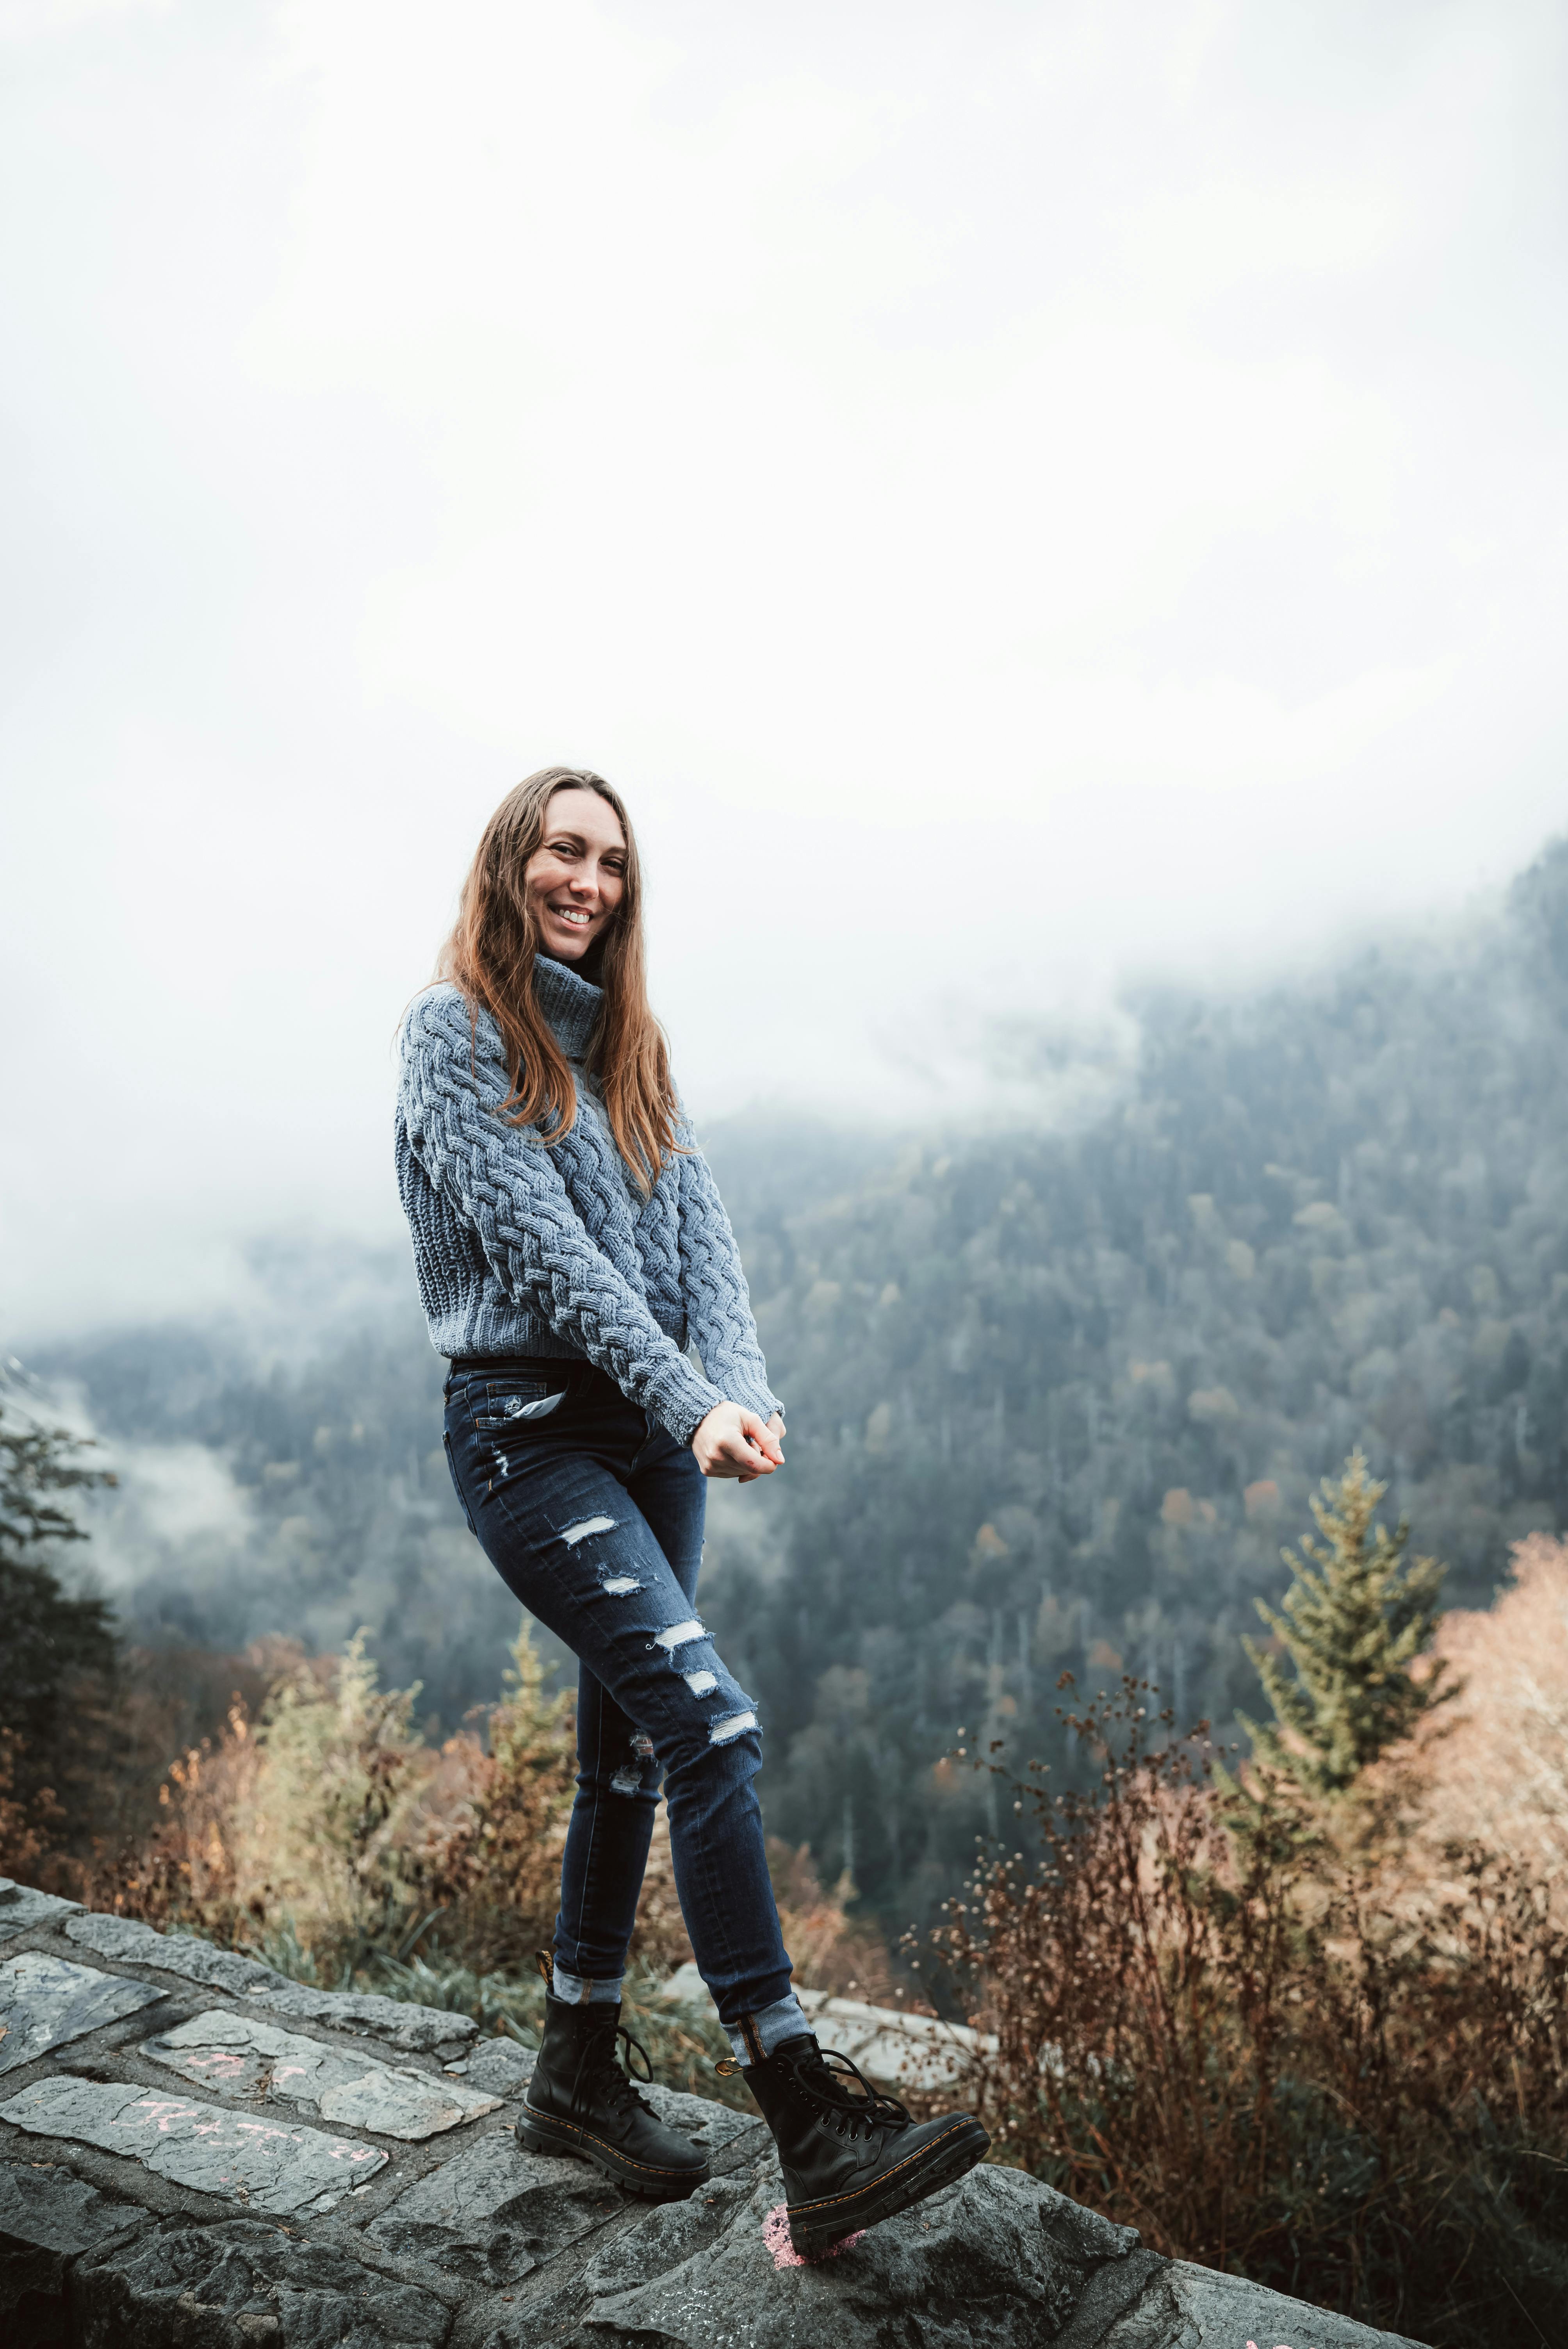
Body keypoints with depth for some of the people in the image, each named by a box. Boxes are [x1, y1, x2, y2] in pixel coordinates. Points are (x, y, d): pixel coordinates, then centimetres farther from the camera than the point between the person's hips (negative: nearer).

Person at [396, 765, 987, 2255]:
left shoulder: (626, 1047, 16)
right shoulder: (457, 1030, -5)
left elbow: (698, 1232, 4)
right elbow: (544, 1244, -15)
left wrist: (743, 1390, -14)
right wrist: (692, 1405, -22)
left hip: (654, 1433, 7)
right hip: (528, 1425, -7)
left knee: (628, 1752, 11)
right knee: (712, 1728, -18)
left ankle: (578, 2073, 27)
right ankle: (812, 2131, -15)